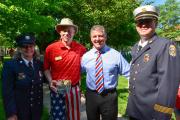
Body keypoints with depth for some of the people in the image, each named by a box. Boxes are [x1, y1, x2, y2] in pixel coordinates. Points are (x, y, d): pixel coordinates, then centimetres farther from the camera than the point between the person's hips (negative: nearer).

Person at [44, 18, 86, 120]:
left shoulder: (81, 49, -4)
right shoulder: (50, 48, -7)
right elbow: (46, 68, 4)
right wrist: (50, 81, -10)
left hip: (74, 89, 2)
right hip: (57, 90, -1)